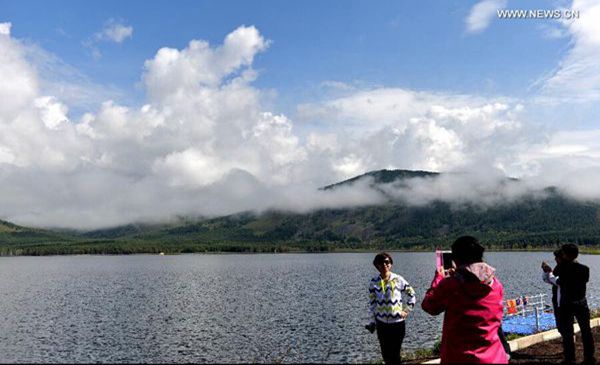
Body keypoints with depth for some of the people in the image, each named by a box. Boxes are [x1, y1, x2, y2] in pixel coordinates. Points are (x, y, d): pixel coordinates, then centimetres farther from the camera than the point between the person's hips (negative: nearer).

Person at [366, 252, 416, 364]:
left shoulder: (398, 279, -7)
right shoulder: (373, 282, -3)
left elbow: (412, 294, 4)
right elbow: (372, 303, 2)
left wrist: (406, 311, -1)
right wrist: (372, 321, 0)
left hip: (398, 322, -2)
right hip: (381, 323, 2)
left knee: (395, 354, 3)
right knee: (385, 354, 11)